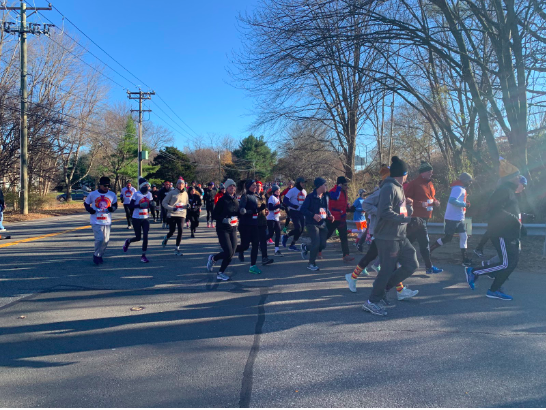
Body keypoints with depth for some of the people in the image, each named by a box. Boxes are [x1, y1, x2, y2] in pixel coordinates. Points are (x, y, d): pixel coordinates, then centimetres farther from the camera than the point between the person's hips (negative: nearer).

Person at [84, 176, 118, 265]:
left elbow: (115, 205, 13)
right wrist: (89, 209, -11)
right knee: (99, 239, -14)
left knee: (106, 240, 9)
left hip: (107, 222, 3)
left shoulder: (112, 195, 3)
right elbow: (86, 204, 10)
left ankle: (100, 255, 31)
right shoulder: (92, 194, -2)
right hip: (96, 222, -3)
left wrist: (112, 208, -10)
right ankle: (96, 255, 10)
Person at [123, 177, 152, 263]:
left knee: (145, 236, -6)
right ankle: (128, 241, 38)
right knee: (138, 238, 4)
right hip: (136, 219, -4)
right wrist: (139, 205, -26)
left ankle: (143, 255, 3)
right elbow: (130, 206, -11)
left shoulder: (149, 194, 4)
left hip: (145, 218, 4)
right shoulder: (136, 194, -11)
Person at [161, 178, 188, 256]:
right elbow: (164, 203, -3)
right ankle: (166, 238, 38)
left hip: (181, 215, 3)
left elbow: (186, 204, 21)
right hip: (172, 215, -3)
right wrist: (172, 208, -16)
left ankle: (177, 248, 2)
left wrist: (187, 206, -4)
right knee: (172, 232, 0)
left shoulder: (185, 193, 9)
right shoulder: (172, 193, -4)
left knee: (180, 231, -10)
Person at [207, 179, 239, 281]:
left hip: (233, 229, 6)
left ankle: (220, 273, 22)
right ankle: (213, 258, 13)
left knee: (231, 254, 3)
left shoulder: (236, 201, 10)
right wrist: (224, 220, -23)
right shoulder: (222, 200, -9)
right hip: (222, 229, -6)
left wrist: (236, 219, -2)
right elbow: (214, 215, -10)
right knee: (229, 252, -13)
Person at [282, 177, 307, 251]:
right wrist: (293, 205, -28)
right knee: (298, 228, -14)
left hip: (301, 212, 7)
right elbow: (285, 200, -15)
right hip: (293, 211, -7)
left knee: (301, 230, 5)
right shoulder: (293, 191, -11)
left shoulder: (304, 192, 11)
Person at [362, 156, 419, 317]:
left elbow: (405, 213, 22)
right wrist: (404, 218, -17)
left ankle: (383, 288, 20)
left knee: (412, 264, 10)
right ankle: (372, 302, 10)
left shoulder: (399, 188, 18)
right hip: (387, 237, -10)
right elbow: (385, 212, -26)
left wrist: (409, 206, 2)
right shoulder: (389, 188, -14)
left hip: (400, 237, 10)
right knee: (387, 270, -5)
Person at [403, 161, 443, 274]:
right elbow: (406, 199, -15)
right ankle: (429, 267, 4)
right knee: (425, 241, -6)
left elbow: (432, 197, 28)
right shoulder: (414, 184, -12)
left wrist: (435, 202, 5)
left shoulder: (430, 184, 16)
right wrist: (421, 204, -22)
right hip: (416, 218, -9)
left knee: (409, 240, 13)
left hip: (425, 217, 9)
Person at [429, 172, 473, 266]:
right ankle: (429, 250, 10)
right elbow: (452, 200, -31)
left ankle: (465, 259, 12)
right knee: (448, 238, -4)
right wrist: (464, 204, -21)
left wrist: (465, 202, 2)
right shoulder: (458, 188, -17)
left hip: (459, 218, 10)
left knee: (464, 237, 7)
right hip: (452, 218, -10)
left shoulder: (462, 188, 15)